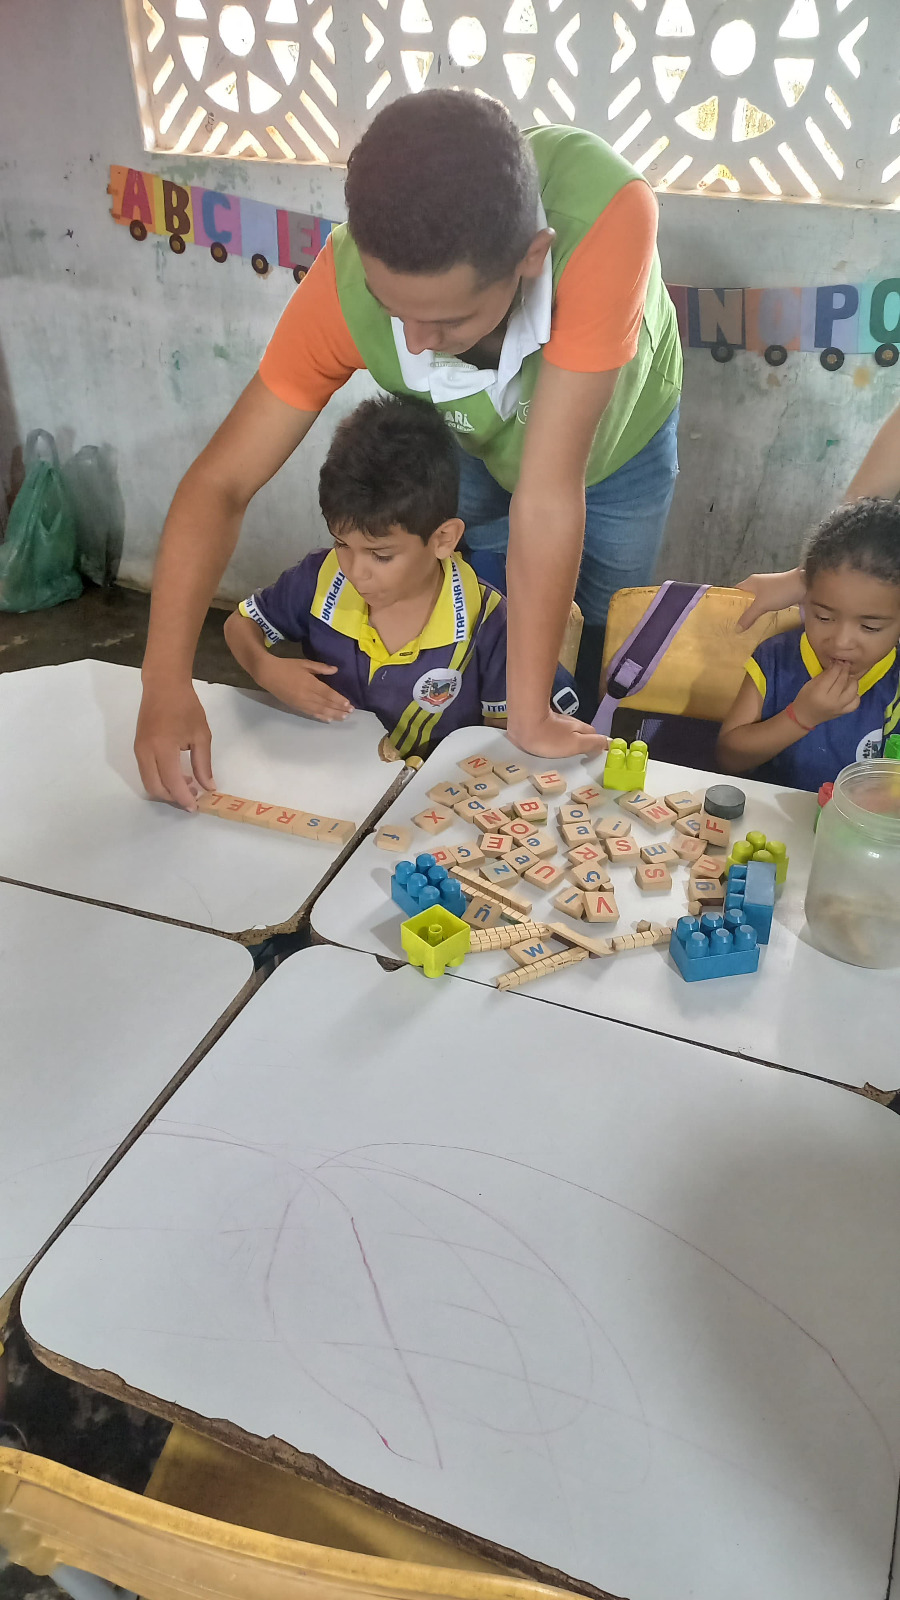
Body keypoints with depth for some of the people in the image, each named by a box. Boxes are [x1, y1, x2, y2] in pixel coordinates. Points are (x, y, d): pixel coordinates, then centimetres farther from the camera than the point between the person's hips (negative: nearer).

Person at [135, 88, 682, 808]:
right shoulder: (349, 286, -38)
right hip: (476, 448, 1)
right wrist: (166, 680, -42)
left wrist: (531, 718, -37)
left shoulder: (607, 212, -47)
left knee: (604, 652, 13)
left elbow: (549, 490, -45)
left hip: (618, 443, -1)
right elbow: (220, 484, -31)